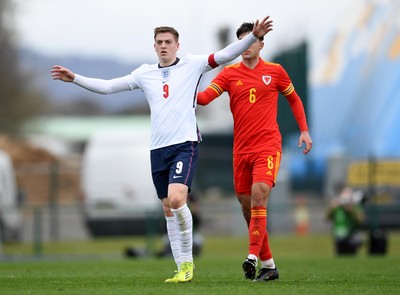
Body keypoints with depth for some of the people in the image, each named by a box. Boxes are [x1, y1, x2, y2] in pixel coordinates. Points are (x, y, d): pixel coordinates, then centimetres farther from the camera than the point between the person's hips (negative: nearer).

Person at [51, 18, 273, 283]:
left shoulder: (191, 66, 2)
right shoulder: (145, 74, 13)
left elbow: (226, 55, -6)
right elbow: (107, 87, 16)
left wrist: (254, 37, -18)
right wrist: (75, 79, 10)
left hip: (185, 144, -5)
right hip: (158, 149, 5)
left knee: (176, 199, -23)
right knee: (168, 209, 5)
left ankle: (187, 260, -9)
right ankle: (183, 267, 12)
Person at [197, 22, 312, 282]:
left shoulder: (275, 71, 4)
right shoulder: (230, 73, 5)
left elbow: (294, 99, 18)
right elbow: (205, 97, -7)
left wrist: (304, 130, 11)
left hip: (268, 146, -3)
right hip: (241, 149, 3)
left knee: (259, 194, -23)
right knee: (247, 206, 5)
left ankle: (253, 256, -27)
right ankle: (269, 265, 15)